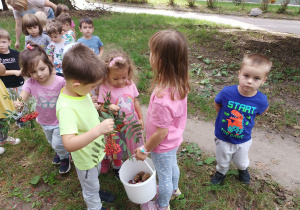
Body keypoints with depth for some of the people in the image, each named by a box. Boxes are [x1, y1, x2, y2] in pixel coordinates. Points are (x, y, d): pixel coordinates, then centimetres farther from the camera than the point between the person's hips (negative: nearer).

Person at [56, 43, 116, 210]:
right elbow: (69, 144, -45)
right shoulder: (66, 108, -39)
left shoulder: (81, 90, -14)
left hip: (96, 150, 8)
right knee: (90, 188, 23)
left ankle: (97, 192, 64)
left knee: (95, 178, 36)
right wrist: (98, 130, -52)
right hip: (85, 158, -7)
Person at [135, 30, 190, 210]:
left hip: (163, 146, -7)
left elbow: (161, 132, -29)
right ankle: (173, 189, 64)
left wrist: (145, 149, -13)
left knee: (164, 177, 20)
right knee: (173, 166, 33)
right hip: (175, 139, 7)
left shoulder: (162, 99, -42)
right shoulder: (179, 83, -17)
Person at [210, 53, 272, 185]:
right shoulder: (227, 92, -27)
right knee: (223, 161, 25)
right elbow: (217, 103, -5)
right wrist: (225, 118, -5)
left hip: (243, 141, 1)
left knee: (241, 162, 30)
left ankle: (243, 170, 64)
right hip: (223, 138, -1)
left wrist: (246, 119, -3)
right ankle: (221, 172, 57)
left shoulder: (261, 100, -24)